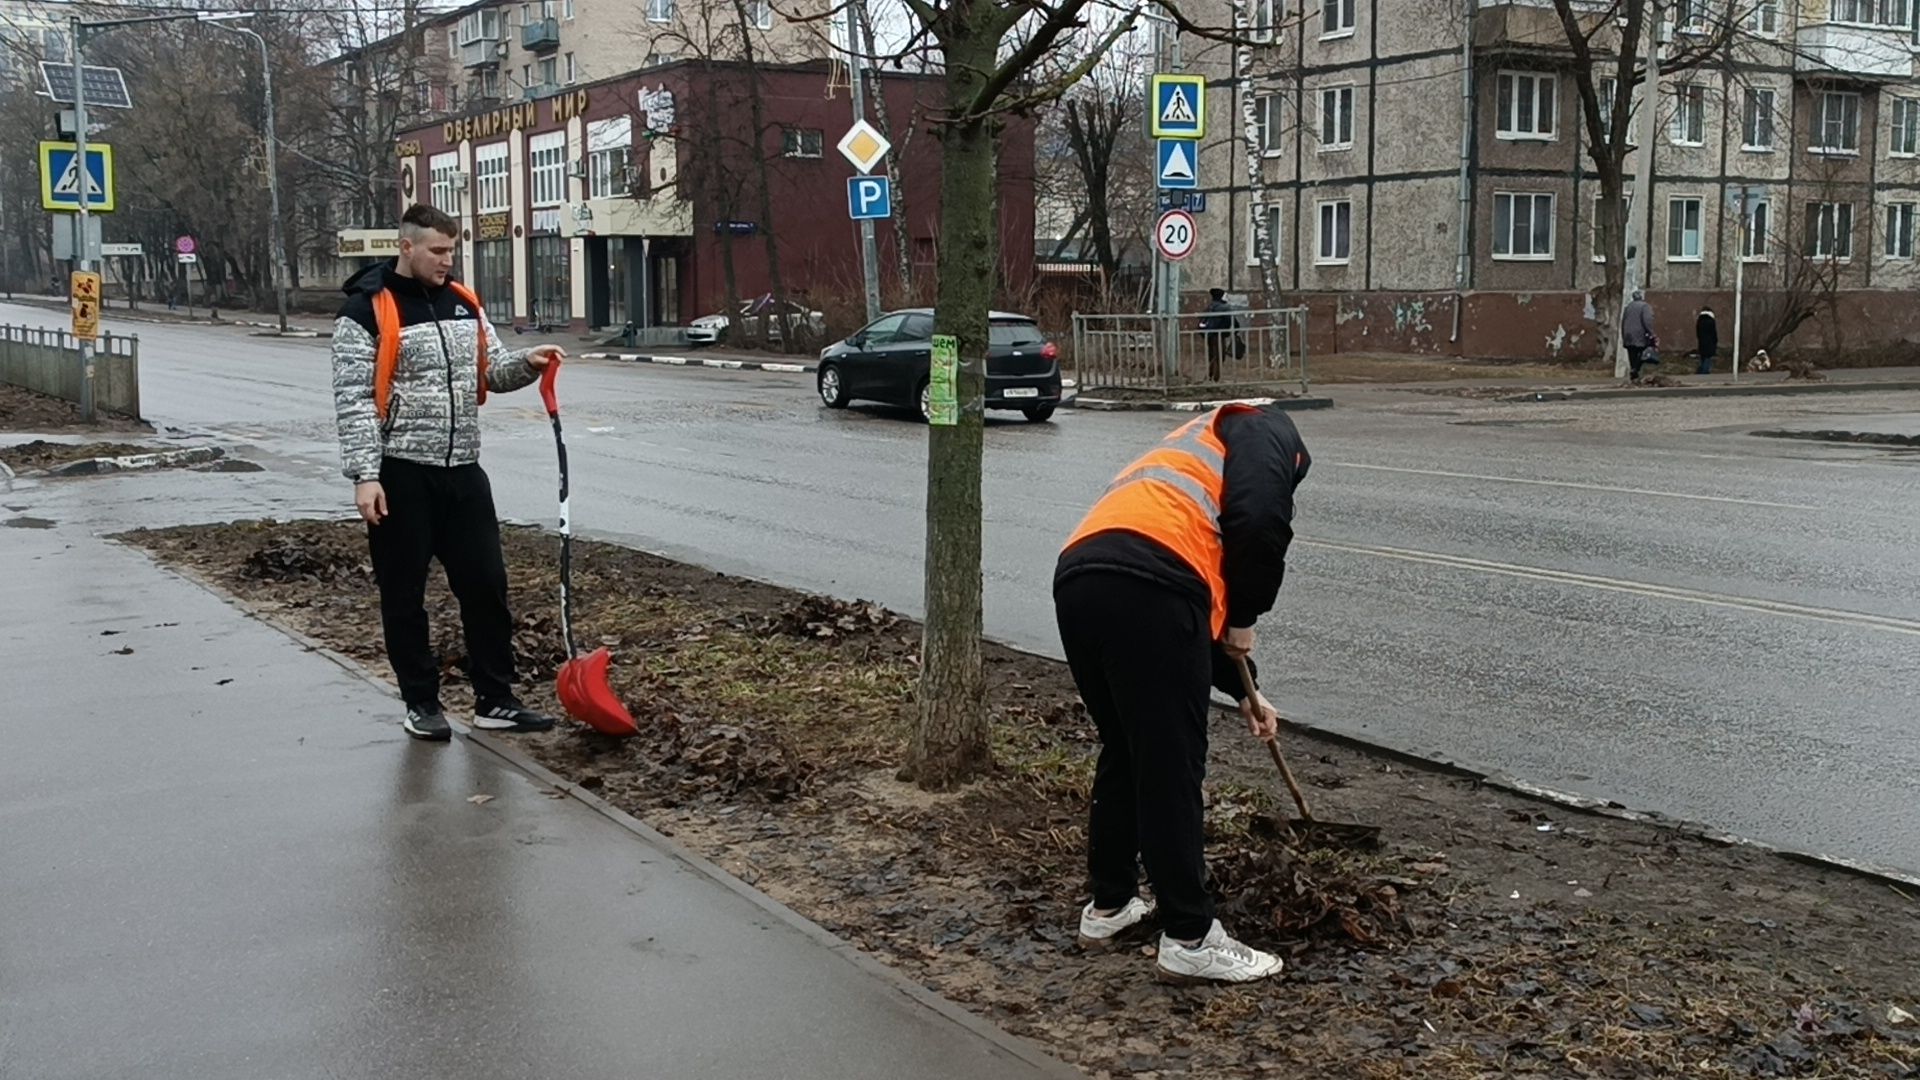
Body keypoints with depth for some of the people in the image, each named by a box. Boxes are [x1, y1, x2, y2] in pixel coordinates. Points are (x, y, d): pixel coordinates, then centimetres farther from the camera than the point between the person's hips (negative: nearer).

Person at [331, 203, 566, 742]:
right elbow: (354, 400, -12)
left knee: (486, 584, 6)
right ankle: (421, 704, 18)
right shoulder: (368, 310, -9)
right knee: (404, 595, 6)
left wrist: (528, 362, -6)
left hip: (462, 470, 6)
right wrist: (365, 476, -19)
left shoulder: (463, 302, 10)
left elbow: (492, 370, 16)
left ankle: (494, 701, 15)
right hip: (401, 475, -6)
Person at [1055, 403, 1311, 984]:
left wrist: (1243, 692, 51)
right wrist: (1244, 619, 10)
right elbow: (1260, 522, -4)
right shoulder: (1268, 431, 18)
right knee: (1172, 766, 2)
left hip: (1076, 581, 8)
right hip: (1147, 584, -8)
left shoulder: (1191, 453, 40)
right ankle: (1190, 940, 11)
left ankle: (1109, 905, 36)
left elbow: (1187, 602, 44)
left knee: (1123, 752, 24)